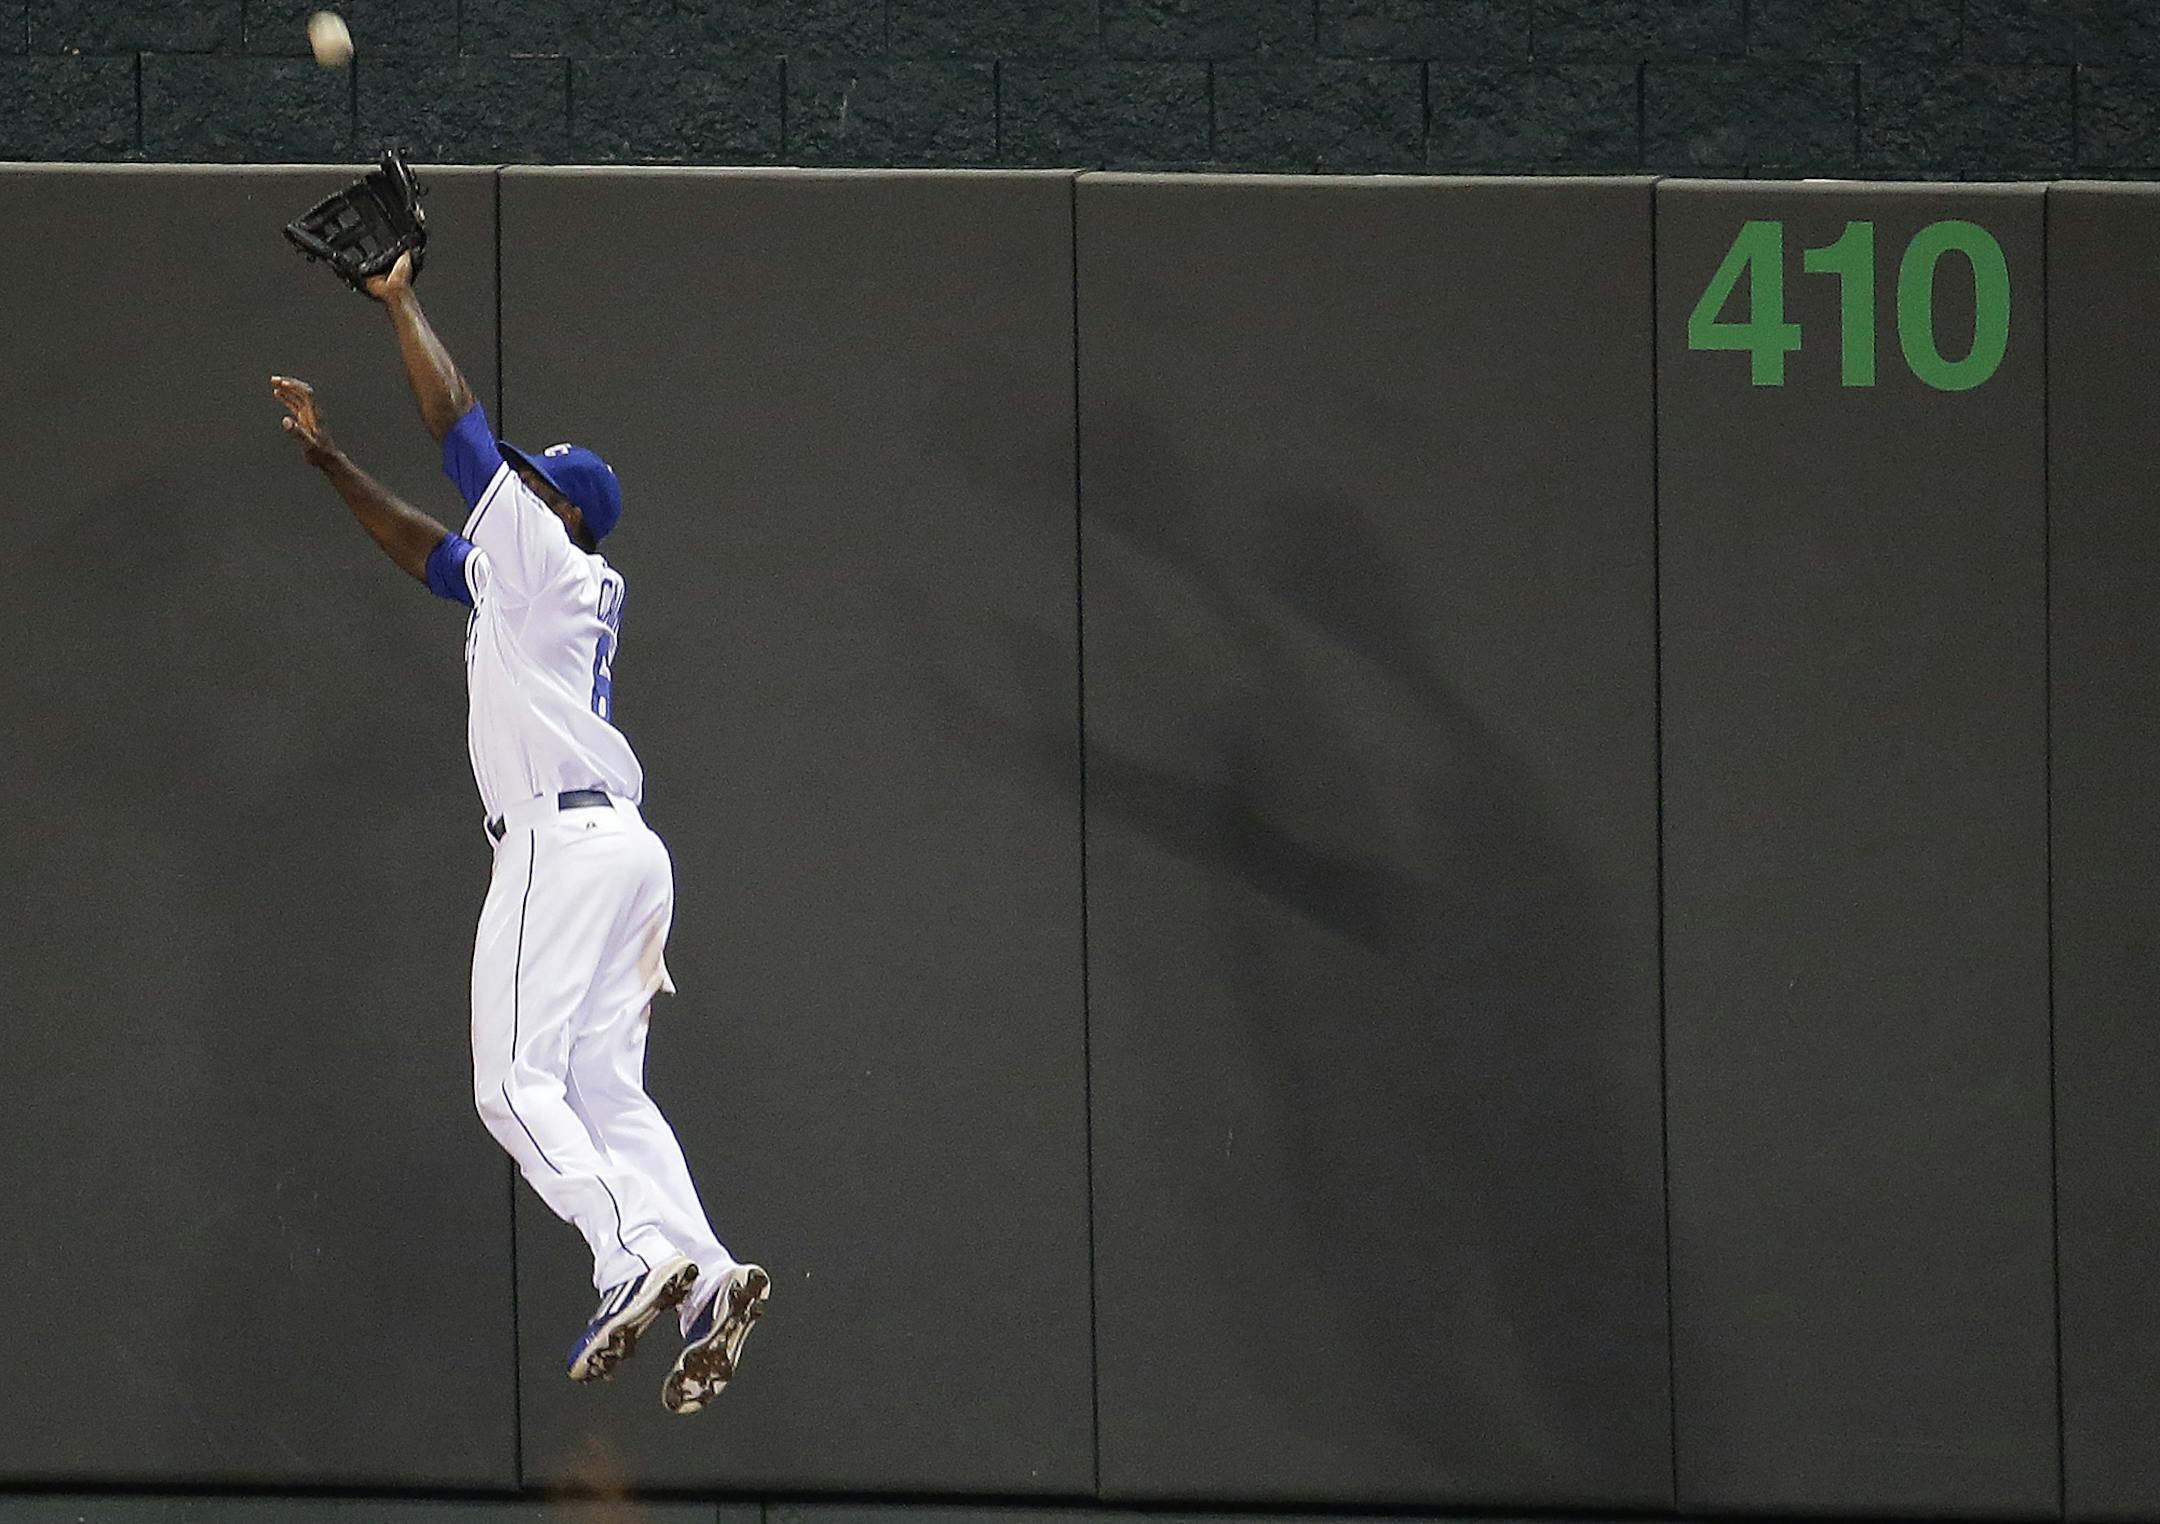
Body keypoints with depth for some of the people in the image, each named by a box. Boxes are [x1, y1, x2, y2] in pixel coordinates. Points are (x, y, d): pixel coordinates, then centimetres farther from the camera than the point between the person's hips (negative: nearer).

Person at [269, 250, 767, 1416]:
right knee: (605, 1089, 3)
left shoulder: (546, 556, 1)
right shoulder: (511, 577, 25)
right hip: (625, 847, 9)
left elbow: (456, 424, 1)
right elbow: (426, 550, 38)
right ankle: (709, 1287, -13)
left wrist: (399, 304, 11)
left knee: (517, 1078, -13)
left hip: (562, 839, -9)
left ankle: (641, 1260, -29)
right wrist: (328, 458, 38)